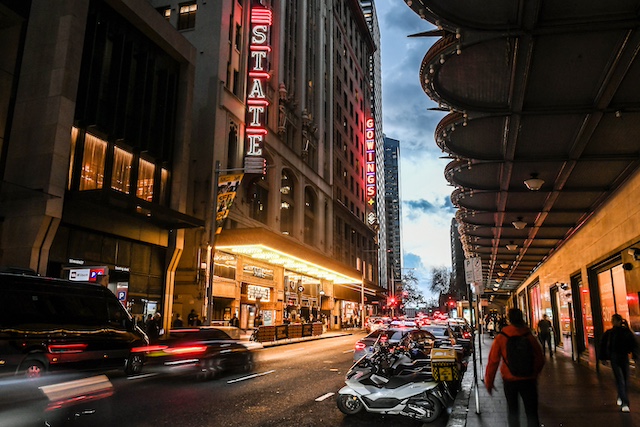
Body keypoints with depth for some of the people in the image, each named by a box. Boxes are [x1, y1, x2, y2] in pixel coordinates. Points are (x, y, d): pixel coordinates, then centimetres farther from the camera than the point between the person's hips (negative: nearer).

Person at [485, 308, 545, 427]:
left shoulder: (500, 338, -10)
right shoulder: (530, 337, -8)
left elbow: (493, 361, -9)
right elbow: (540, 360, 1)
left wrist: (489, 382, 1)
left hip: (509, 380, 0)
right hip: (528, 380, 0)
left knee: (513, 411, 19)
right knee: (531, 413, 9)